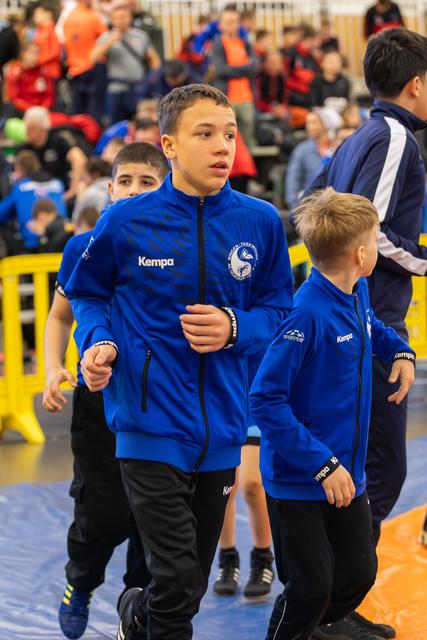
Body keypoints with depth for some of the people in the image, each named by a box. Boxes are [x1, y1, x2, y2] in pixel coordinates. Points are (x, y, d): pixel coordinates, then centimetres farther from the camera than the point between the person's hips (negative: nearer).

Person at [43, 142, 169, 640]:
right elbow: (60, 317, 11)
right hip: (99, 399, 0)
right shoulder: (84, 248, -2)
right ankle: (79, 585, 31)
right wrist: (53, 369, -4)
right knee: (102, 517, 0)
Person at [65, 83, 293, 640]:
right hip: (151, 423, -3)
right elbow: (87, 293, 7)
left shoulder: (261, 223, -2)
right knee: (178, 584, -12)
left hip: (220, 426, 4)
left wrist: (235, 328, -14)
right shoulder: (127, 222, -7)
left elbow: (278, 311, 6)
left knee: (192, 585, 18)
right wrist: (98, 342, -11)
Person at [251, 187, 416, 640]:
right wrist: (321, 465, -25)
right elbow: (265, 400, -26)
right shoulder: (307, 313, -26)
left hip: (346, 471, 8)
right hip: (297, 479, -8)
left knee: (359, 572, 13)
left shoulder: (357, 292, 0)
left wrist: (399, 349, 8)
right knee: (311, 586, -2)